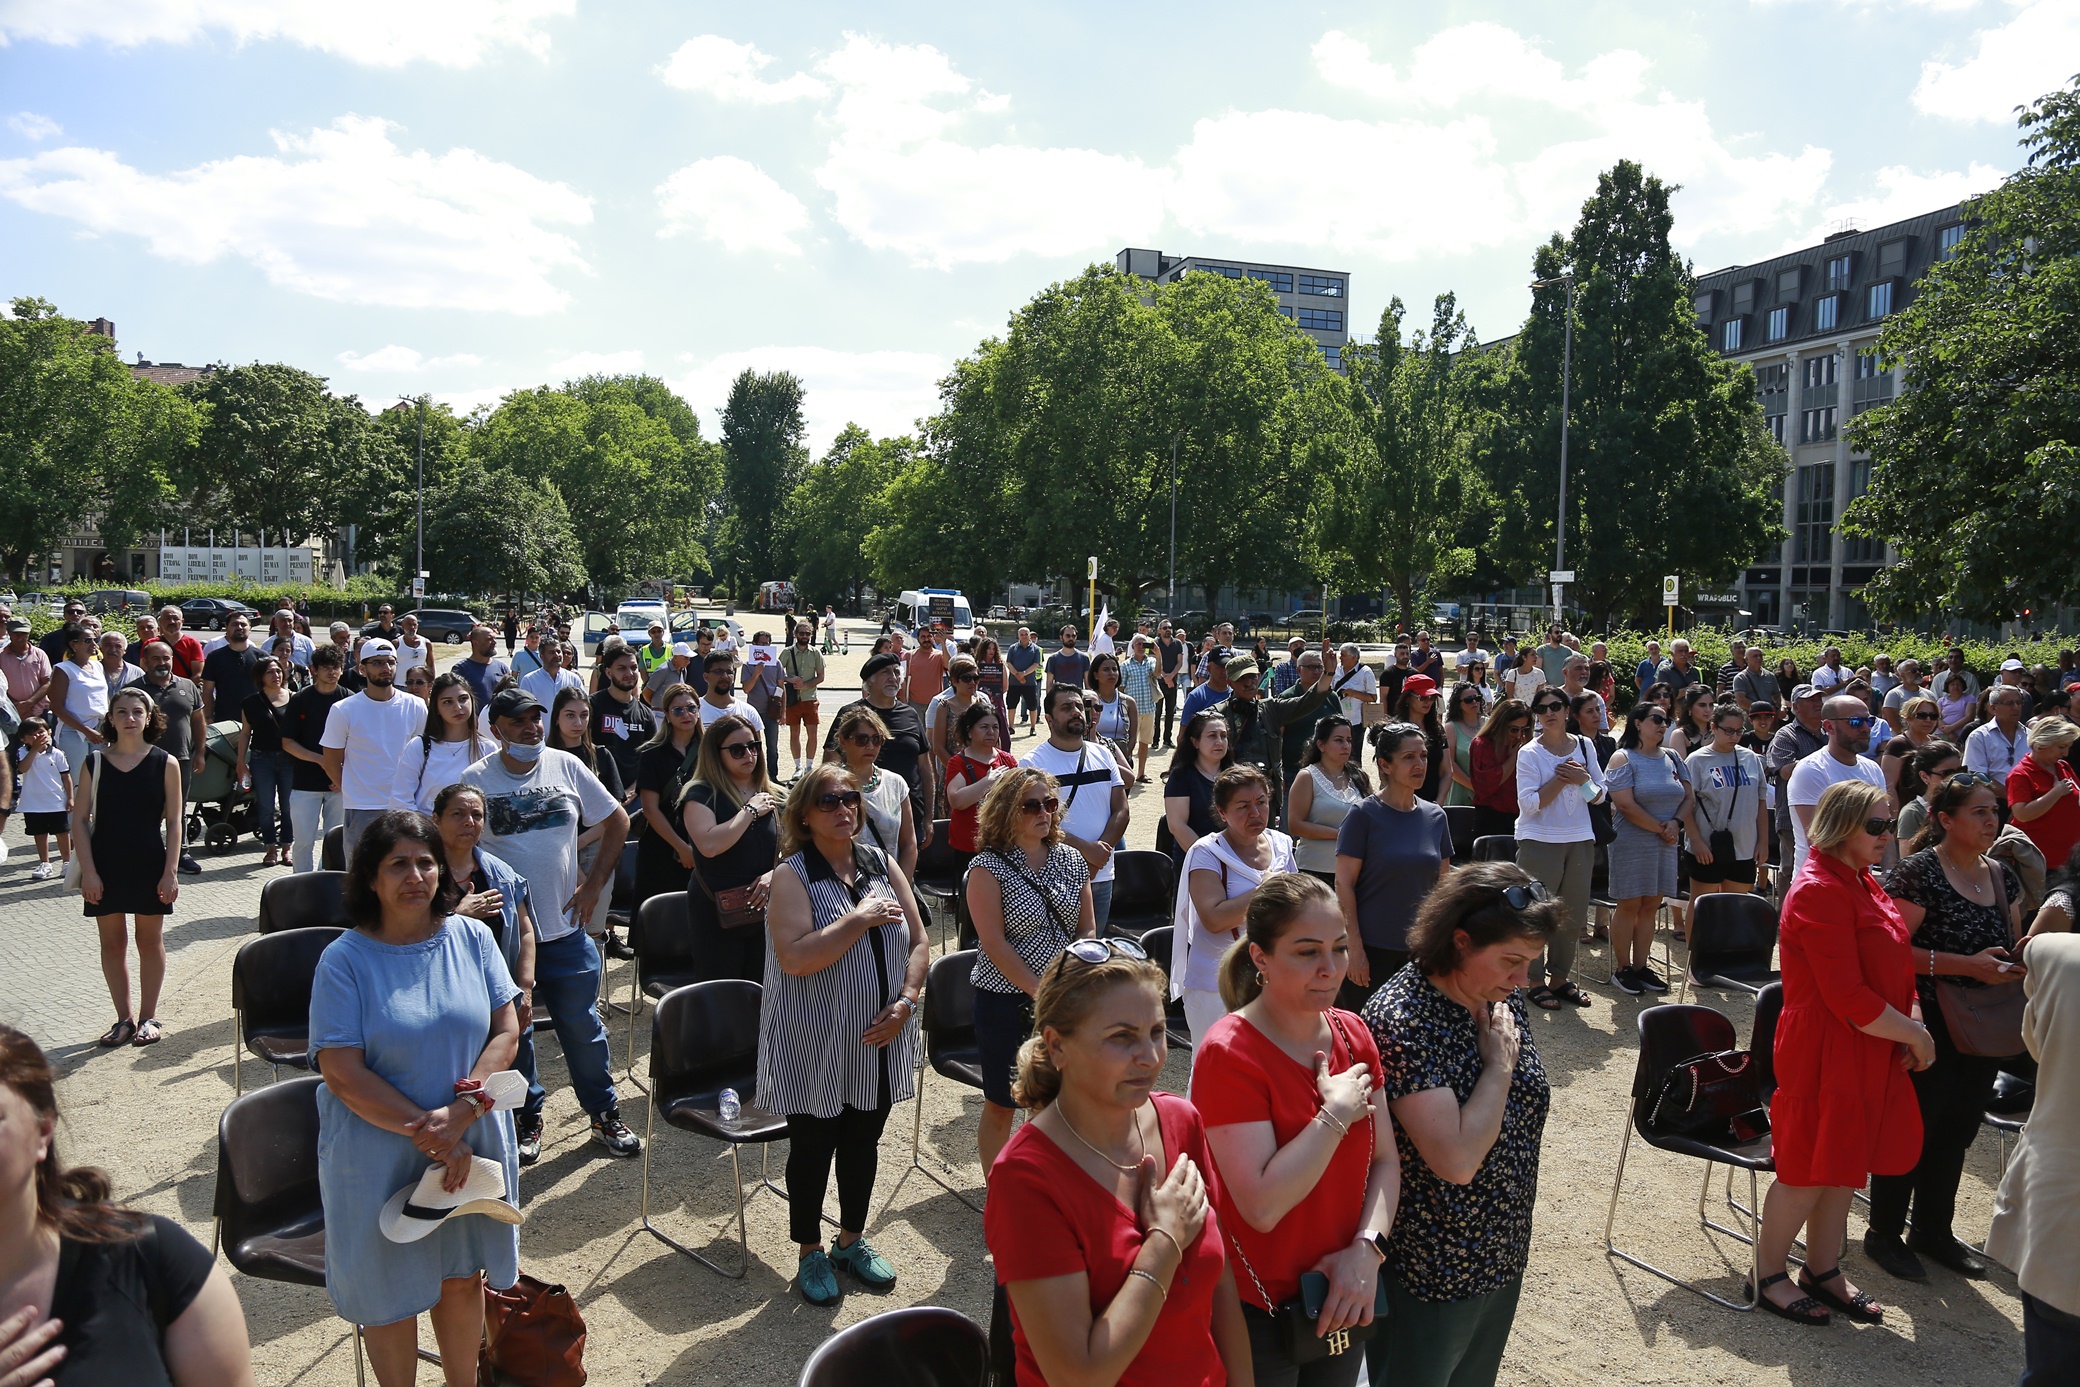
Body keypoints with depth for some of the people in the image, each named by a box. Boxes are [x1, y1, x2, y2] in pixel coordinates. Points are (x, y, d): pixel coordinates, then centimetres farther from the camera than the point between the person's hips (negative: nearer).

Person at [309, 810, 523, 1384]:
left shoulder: (472, 938, -2)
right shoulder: (344, 960, -12)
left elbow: (506, 1031, -3)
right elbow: (343, 1074, -16)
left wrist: (461, 1112, -18)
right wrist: (428, 1133, -20)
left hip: (472, 1144, 3)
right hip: (380, 1156, -3)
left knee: (464, 1276, 16)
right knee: (391, 1289, 11)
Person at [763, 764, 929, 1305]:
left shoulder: (882, 864, 4)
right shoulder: (792, 876, -12)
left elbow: (918, 941, 6)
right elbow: (795, 959, -25)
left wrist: (905, 1002, -8)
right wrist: (862, 918, -22)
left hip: (880, 1040, 5)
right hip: (814, 1046, -5)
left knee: (863, 1142, 17)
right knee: (813, 1147, 10)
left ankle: (851, 1241, 37)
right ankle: (811, 1254, 29)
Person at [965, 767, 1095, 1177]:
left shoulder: (1070, 859, 5)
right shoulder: (988, 867, -11)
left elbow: (1087, 928, 7)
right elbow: (994, 944, -15)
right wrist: (1040, 991, -17)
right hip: (1008, 1002, -4)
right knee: (1002, 1105, 9)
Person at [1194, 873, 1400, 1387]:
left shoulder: (1353, 1034, -2)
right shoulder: (1228, 1055, -23)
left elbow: (1385, 1160, 0)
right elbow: (1262, 1206, -28)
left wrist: (1366, 1249, -15)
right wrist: (1336, 1114, -23)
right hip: (1258, 1309, -6)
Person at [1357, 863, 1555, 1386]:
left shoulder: (1503, 995, -3)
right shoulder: (1401, 1019, -27)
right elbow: (1457, 1161, -32)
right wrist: (1500, 1064, -22)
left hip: (1503, 1258, 7)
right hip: (1430, 1269, -7)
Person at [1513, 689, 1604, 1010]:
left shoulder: (1584, 746, 7)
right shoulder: (1529, 753, -6)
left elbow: (1601, 796, 8)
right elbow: (1528, 803, -14)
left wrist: (1583, 780, -12)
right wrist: (1562, 778, -17)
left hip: (1580, 840, 5)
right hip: (1539, 842, -5)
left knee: (1573, 915, 10)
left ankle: (1559, 979, 23)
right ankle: (1534, 982, 10)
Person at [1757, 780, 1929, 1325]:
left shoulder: (1862, 882, 11)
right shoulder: (1820, 891, -21)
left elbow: (1888, 966, 18)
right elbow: (1847, 997, -24)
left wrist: (1911, 1027, 2)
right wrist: (1913, 1034, -13)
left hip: (1868, 1051, 9)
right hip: (1826, 1053, -9)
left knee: (1843, 1164, 18)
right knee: (1810, 1170, 3)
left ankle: (1823, 1271, 32)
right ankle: (1767, 1275, 19)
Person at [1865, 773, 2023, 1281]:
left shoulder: (2001, 876, 8)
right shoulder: (1919, 871, -15)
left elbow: (2010, 945, 21)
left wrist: (2018, 962, -1)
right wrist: (1967, 965, -25)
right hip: (1927, 1026, -7)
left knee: (1956, 1132, 17)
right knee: (1912, 1128, 3)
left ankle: (1933, 1230, 34)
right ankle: (1884, 1233, 20)